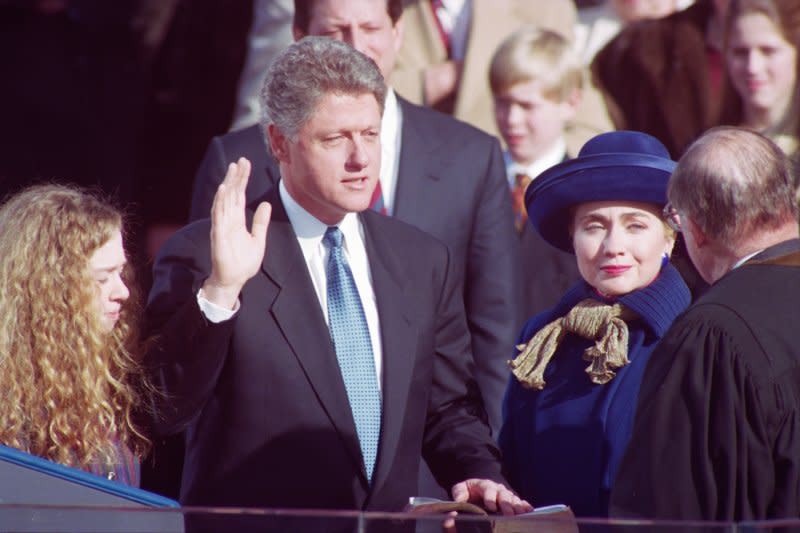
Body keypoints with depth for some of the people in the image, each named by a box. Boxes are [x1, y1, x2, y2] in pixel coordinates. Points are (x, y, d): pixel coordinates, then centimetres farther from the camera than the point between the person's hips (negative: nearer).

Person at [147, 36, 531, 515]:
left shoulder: (424, 261, 13)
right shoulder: (199, 255, -3)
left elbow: (449, 408, 20)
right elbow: (162, 412, -12)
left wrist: (480, 475, 1)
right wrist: (220, 291, -22)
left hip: (391, 525, 5)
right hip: (250, 528, -5)